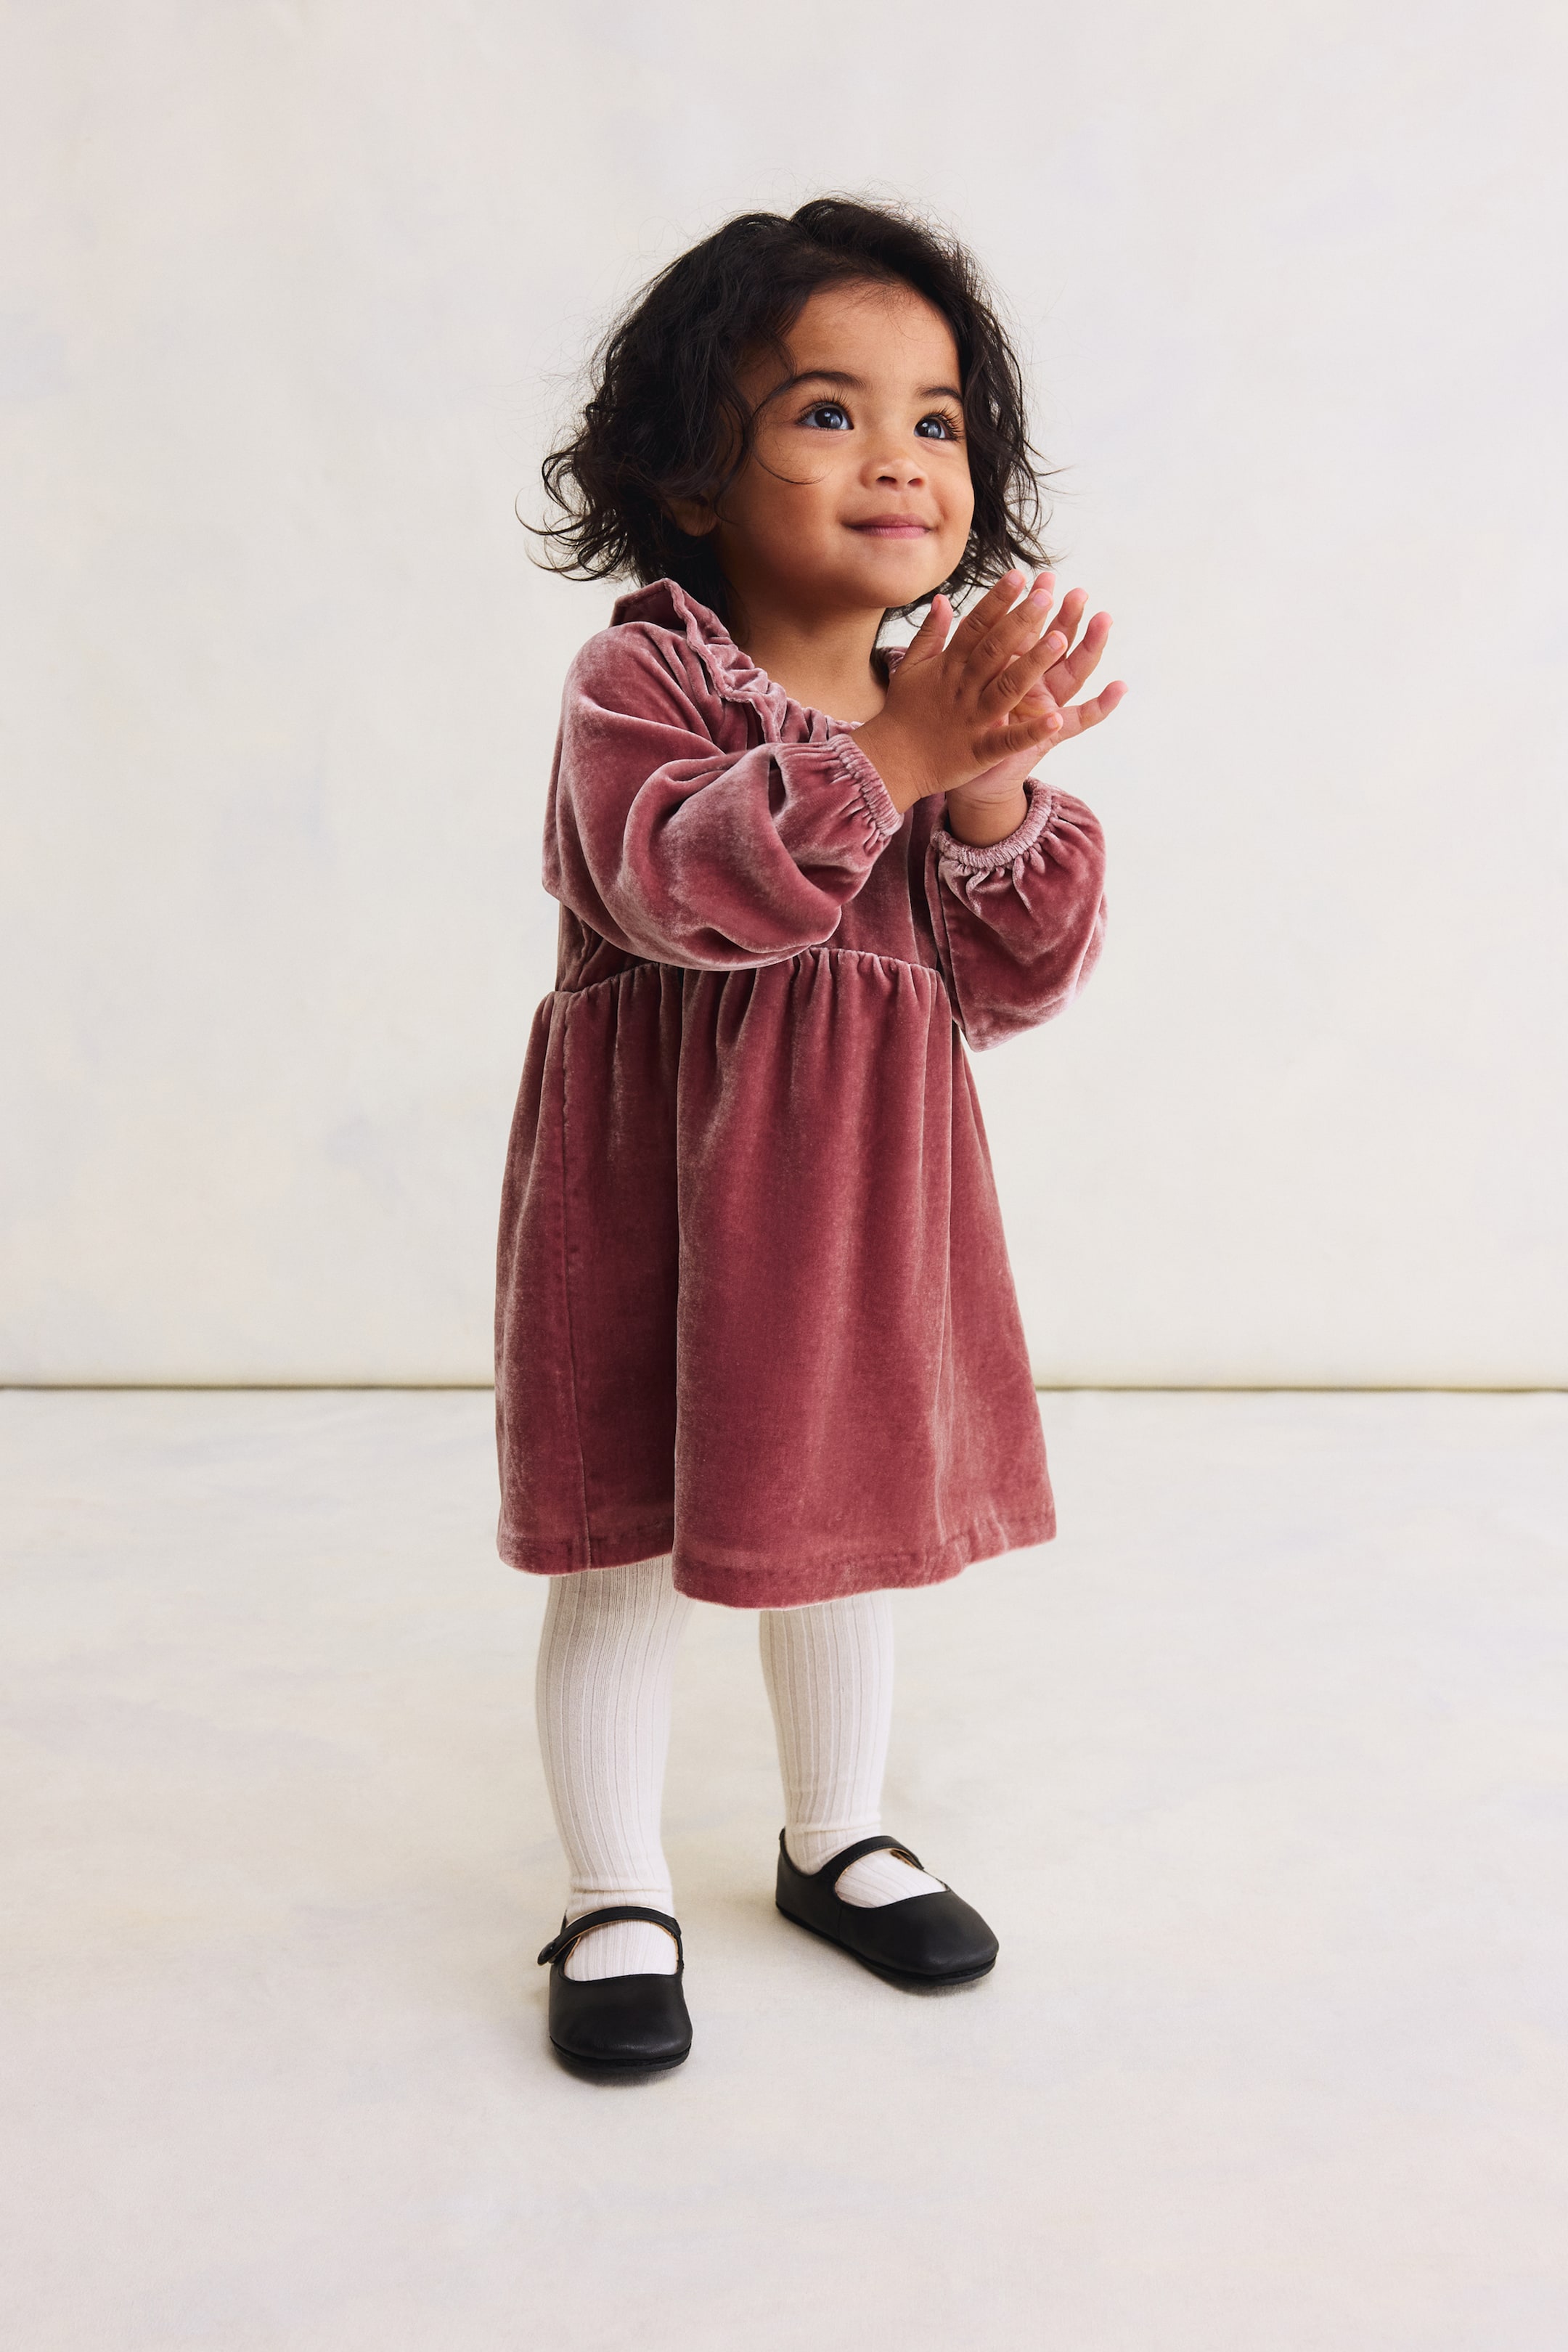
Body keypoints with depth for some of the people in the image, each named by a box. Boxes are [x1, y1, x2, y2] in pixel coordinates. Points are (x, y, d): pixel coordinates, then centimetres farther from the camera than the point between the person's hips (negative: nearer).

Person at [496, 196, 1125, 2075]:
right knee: (624, 1549, 5)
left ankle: (836, 1836, 41)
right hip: (656, 1181, -5)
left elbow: (1016, 987, 0)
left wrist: (994, 806, -17)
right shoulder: (643, 676, -12)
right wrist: (893, 755, -37)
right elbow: (683, 885, -30)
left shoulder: (961, 702, 5)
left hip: (869, 1187, 5)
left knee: (848, 1515, 18)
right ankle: (617, 1898, 26)